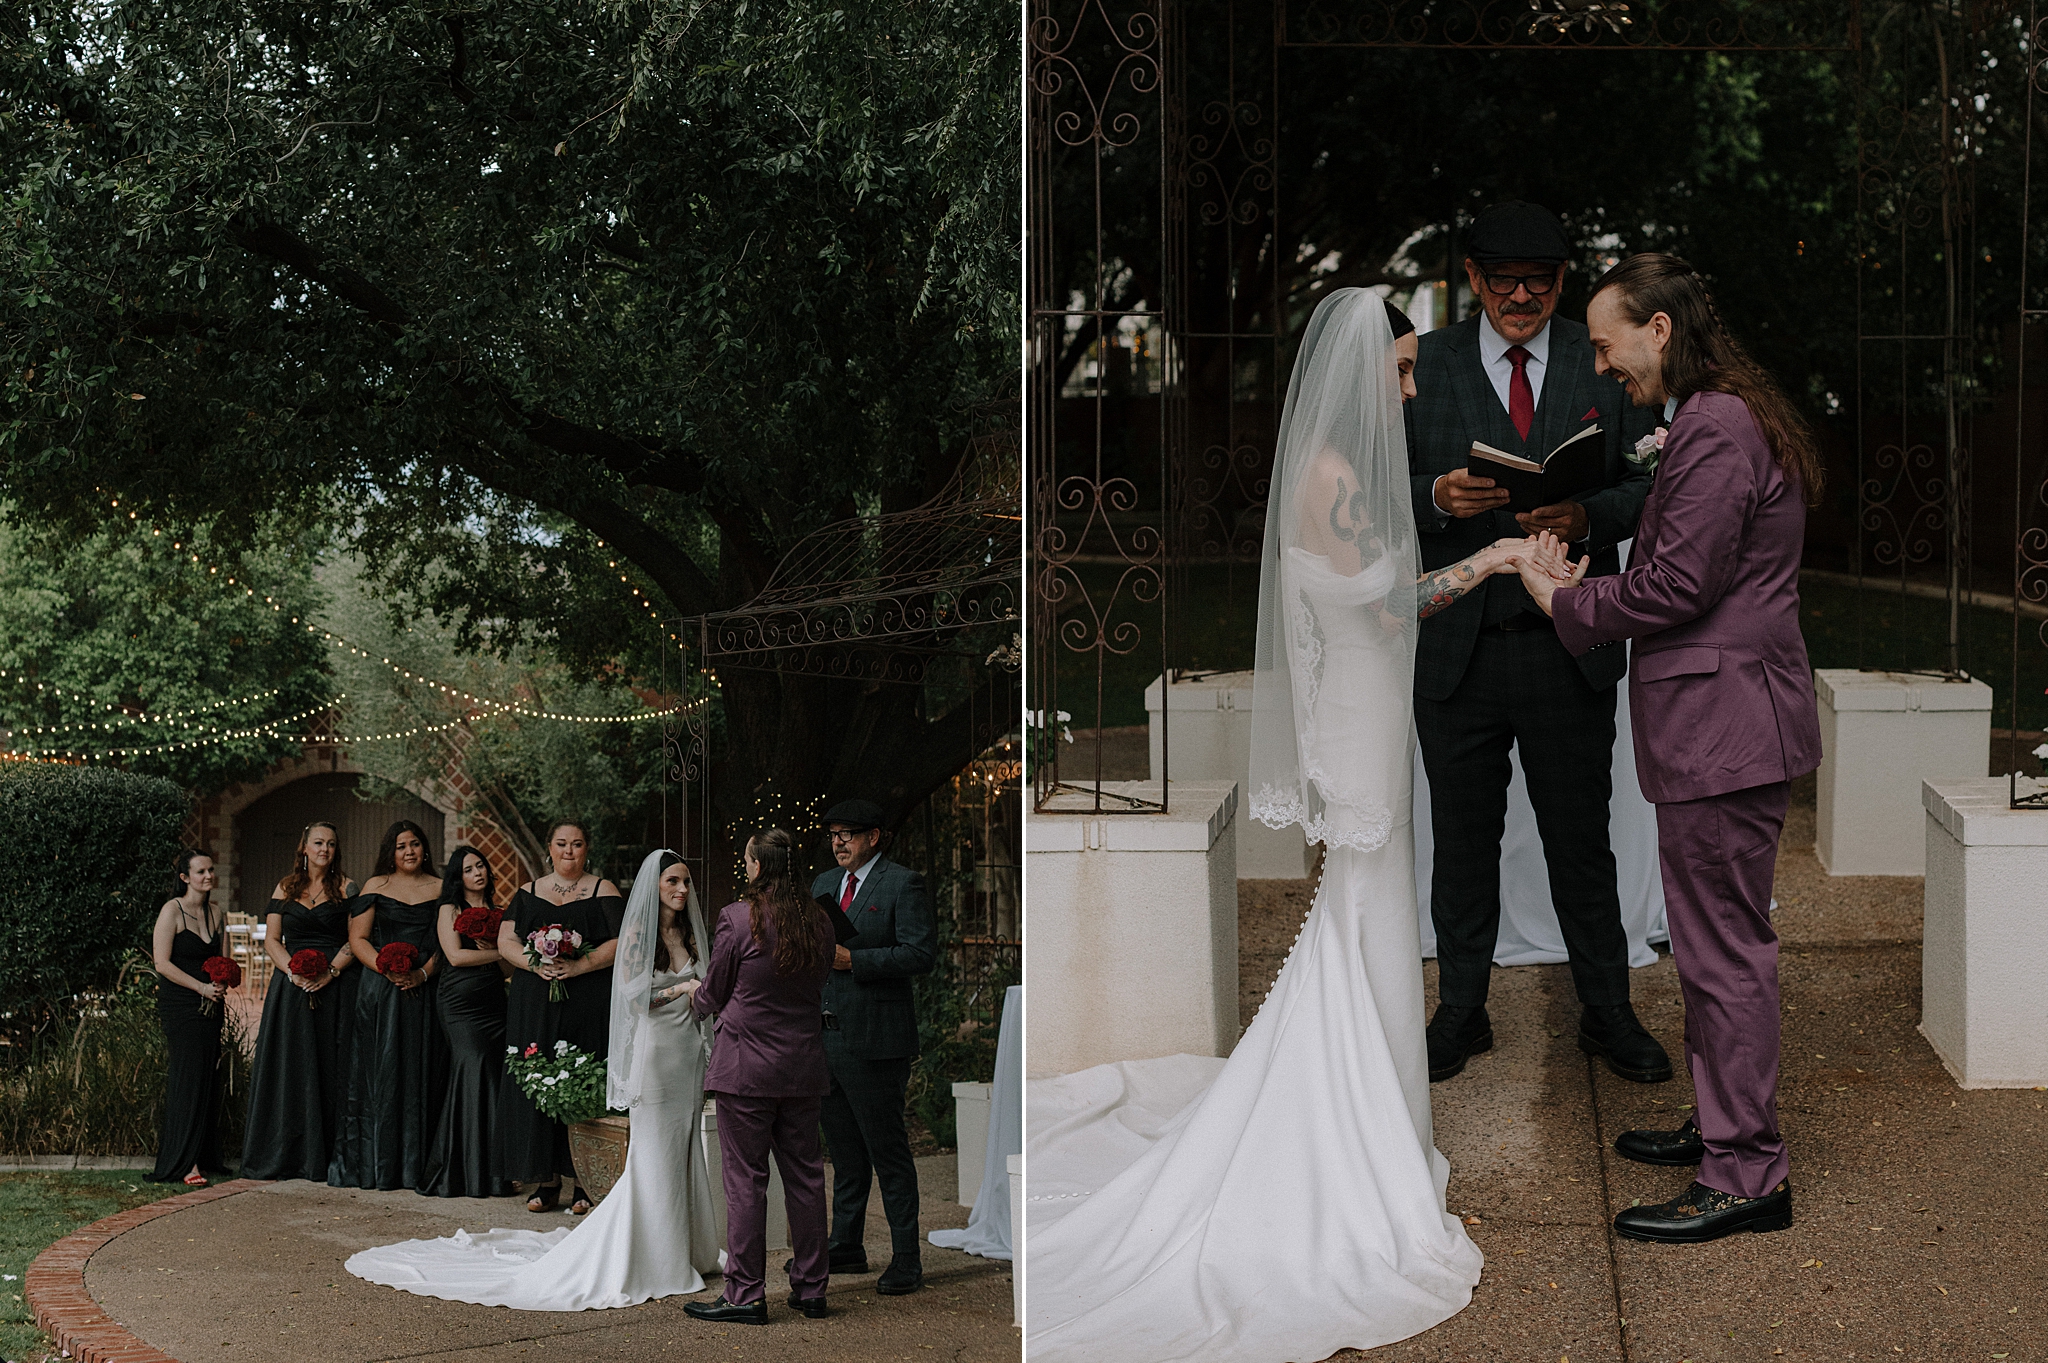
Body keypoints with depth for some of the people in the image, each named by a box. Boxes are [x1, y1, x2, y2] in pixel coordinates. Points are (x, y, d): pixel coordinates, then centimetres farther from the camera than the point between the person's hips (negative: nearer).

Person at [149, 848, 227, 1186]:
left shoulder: (214, 914, 13)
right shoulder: (173, 910, -7)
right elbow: (163, 963, -12)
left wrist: (220, 990, 5)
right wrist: (202, 987, -15)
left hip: (209, 1007, 6)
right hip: (180, 1006, -6)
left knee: (208, 1078, 2)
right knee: (189, 1076, -11)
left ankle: (204, 1155, 6)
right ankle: (184, 1162, -11)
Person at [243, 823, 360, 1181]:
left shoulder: (346, 888, 5)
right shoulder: (285, 888, 11)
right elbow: (271, 939, 7)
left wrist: (330, 971, -15)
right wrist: (293, 971, -10)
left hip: (337, 986, -2)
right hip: (292, 987, 2)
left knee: (331, 1067, -4)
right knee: (289, 1067, 0)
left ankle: (326, 1156, -2)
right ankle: (284, 1156, 4)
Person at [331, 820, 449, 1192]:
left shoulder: (440, 889, 9)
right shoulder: (376, 887, 8)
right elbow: (358, 939, 3)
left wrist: (422, 973, -12)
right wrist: (387, 969, -12)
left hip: (426, 991, 0)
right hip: (381, 992, 0)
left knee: (421, 1074, -1)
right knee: (380, 1073, -2)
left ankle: (417, 1166, 2)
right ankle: (376, 1164, 3)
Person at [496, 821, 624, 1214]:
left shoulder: (603, 891, 5)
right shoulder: (528, 893, 13)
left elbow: (620, 943, -4)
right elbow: (506, 942, 6)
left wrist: (579, 966, -17)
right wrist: (536, 963, -13)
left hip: (588, 1004, -3)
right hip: (536, 1003, 3)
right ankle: (547, 1181, 4)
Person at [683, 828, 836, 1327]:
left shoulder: (737, 917, -12)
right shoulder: (818, 921, 2)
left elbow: (713, 995, -3)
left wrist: (693, 991, 20)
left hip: (747, 1068, -5)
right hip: (804, 1065, 5)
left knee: (745, 1179, 0)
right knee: (805, 1176, 11)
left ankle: (745, 1295, 3)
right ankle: (810, 1288, 17)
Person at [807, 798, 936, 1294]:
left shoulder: (903, 885, -6)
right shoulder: (823, 884, 17)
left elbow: (921, 953, -15)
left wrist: (851, 959, -19)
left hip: (875, 1039, -7)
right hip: (824, 1036, 7)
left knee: (888, 1150, -3)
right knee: (844, 1151, 15)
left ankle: (906, 1260, 3)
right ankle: (846, 1246, 25)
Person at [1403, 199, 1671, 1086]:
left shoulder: (1602, 363, 5)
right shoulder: (1423, 366, 3)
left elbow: (1649, 484, 2)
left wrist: (1586, 517, -17)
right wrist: (1437, 498, -21)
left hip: (1571, 648, 0)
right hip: (1457, 646, 0)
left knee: (1582, 840, 8)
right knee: (1462, 840, 11)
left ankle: (1607, 1013, 21)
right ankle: (1460, 1012, 24)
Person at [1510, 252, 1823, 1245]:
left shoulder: (1717, 433, -19)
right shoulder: (1725, 419, 16)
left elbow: (1676, 586, -21)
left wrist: (1559, 599, -8)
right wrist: (1587, 585, 8)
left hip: (1723, 728, -11)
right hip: (1724, 725, 11)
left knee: (1725, 950, -5)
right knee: (1717, 945, 19)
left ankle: (1746, 1176, 1)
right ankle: (1726, 1126, 31)